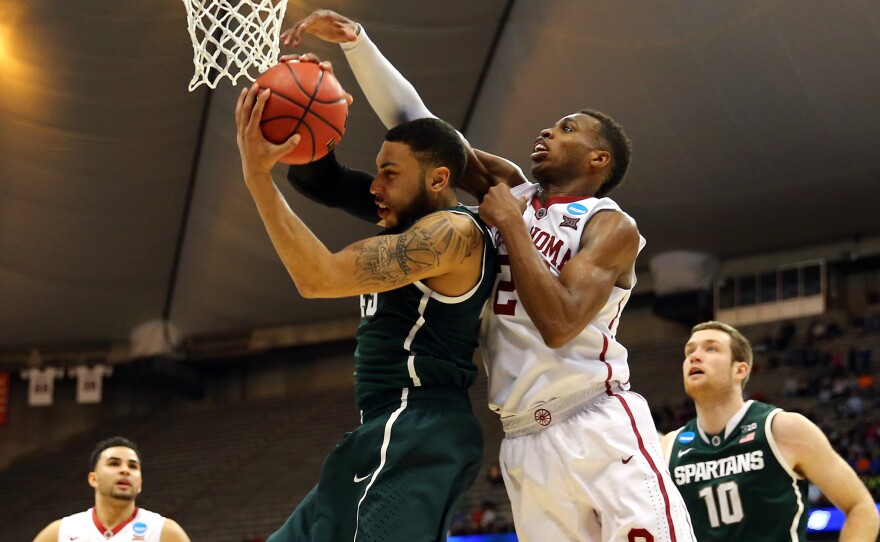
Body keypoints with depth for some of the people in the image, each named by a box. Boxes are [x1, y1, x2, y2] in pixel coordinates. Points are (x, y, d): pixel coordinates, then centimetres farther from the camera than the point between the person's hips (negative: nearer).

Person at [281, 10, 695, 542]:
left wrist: (509, 223, -10)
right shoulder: (511, 189, 14)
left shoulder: (611, 226, -2)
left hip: (602, 433, -5)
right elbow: (415, 124, 10)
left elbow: (559, 324, -19)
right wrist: (354, 40, 0)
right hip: (525, 445, 5)